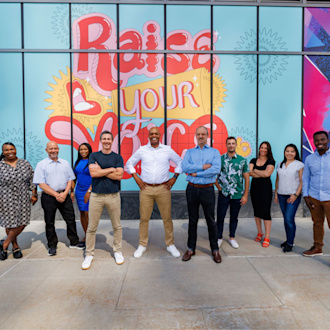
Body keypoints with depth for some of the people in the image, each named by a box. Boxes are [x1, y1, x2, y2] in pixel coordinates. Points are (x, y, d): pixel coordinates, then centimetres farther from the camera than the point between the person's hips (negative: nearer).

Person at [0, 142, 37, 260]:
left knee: (22, 223, 0)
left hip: (23, 199, 2)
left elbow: (32, 179, 9)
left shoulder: (25, 163, 5)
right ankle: (15, 246, 25)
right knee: (10, 224, 5)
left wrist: (34, 194, 4)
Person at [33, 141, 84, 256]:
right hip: (48, 197, -2)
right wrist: (56, 195, -15)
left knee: (71, 219, 6)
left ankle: (74, 242, 20)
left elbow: (70, 179, 8)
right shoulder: (41, 164, -1)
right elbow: (41, 184, -8)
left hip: (64, 195, 3)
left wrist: (65, 193, -8)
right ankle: (52, 246, 23)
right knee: (50, 223, 8)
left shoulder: (65, 163, 9)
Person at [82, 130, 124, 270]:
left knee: (117, 226, 9)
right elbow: (93, 173, -10)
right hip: (96, 196, 0)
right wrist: (111, 169, -9)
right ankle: (89, 254, 21)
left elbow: (119, 176, -9)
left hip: (113, 195, 0)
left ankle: (118, 251, 26)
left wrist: (100, 170, -9)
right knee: (91, 227, 6)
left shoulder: (118, 157, 5)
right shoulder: (94, 156, 6)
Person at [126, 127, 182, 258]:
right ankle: (142, 245, 23)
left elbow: (180, 162, 13)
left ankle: (170, 245, 23)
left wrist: (174, 178, 5)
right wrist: (136, 178, 3)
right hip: (146, 189, 0)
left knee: (167, 218, 6)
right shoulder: (142, 150, 4)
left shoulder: (167, 150, 4)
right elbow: (129, 163, 13)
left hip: (163, 188, 0)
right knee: (144, 218, 6)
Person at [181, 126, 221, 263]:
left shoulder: (215, 152, 4)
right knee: (192, 220, 11)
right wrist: (203, 167, -14)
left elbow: (216, 169, -13)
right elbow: (184, 167, -8)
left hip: (207, 190, -1)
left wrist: (196, 173, -12)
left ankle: (215, 249, 23)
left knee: (211, 220, 7)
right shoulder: (189, 152, 9)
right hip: (192, 189, 2)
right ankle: (191, 248, 24)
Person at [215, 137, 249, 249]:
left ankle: (232, 238, 29)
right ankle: (219, 238, 21)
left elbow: (246, 178, 2)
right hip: (223, 194, -1)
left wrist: (245, 195, -1)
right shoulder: (220, 159, -2)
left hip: (238, 194, 1)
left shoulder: (242, 160, 1)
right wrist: (219, 188, -4)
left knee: (234, 217, 13)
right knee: (220, 217, 4)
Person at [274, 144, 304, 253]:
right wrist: (276, 194, 12)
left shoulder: (299, 165, -3)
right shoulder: (280, 165, 12)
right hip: (281, 196, 5)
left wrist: (296, 195, -14)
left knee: (289, 219, -9)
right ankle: (289, 240, 24)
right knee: (286, 219, 11)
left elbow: (302, 182, -6)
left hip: (293, 196, -5)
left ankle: (290, 243, 4)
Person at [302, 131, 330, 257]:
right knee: (317, 223, 14)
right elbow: (305, 178, 11)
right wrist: (306, 196, 5)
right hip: (313, 197, 3)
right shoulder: (309, 158, 7)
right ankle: (317, 248, 29)